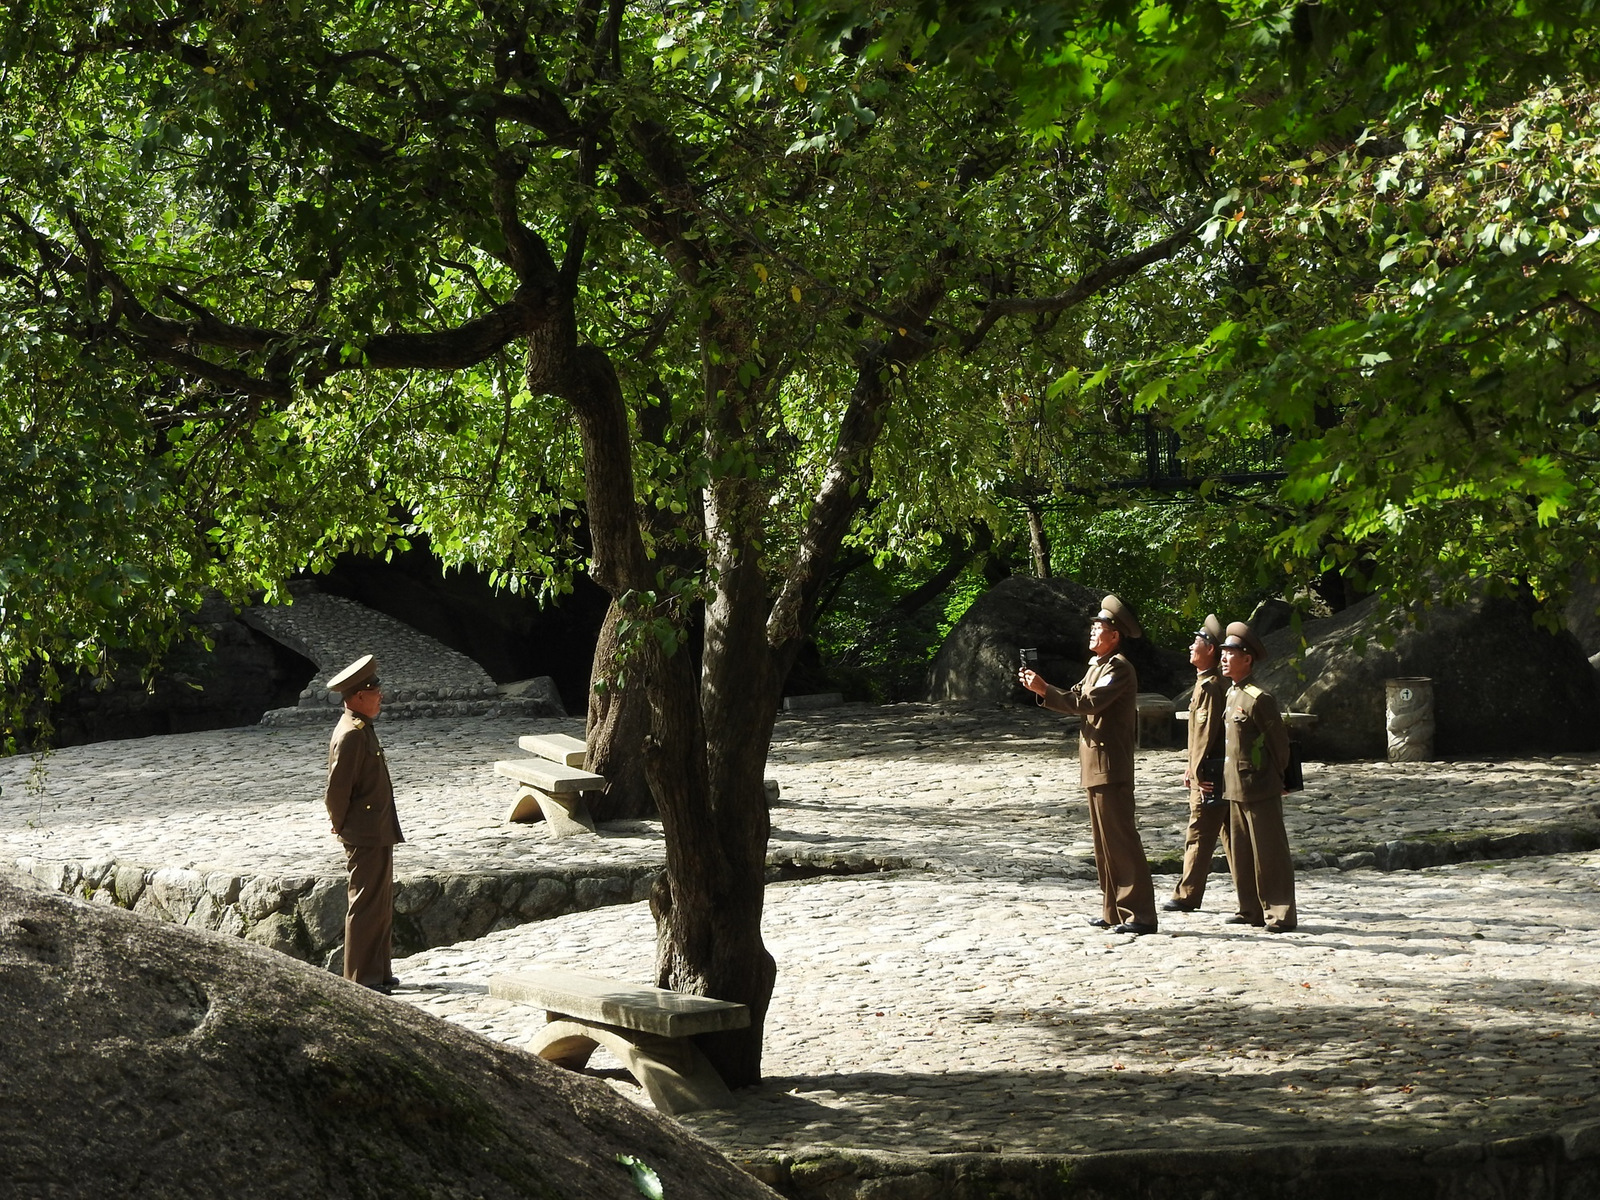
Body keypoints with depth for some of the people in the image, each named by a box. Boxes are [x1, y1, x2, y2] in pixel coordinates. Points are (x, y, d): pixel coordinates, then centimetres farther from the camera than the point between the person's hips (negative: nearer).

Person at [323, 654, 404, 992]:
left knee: (381, 907, 15)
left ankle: (378, 973, 23)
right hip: (366, 837, -10)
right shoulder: (350, 735, -20)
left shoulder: (362, 729, 12)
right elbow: (336, 790, -20)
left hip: (378, 834, 10)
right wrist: (342, 827, -8)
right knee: (366, 907, -4)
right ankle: (361, 979, 1)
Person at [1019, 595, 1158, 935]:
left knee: (1120, 838, -10)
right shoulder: (1097, 666, 19)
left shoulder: (1119, 668, -13)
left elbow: (1088, 703, -24)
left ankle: (1140, 915, -9)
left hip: (1111, 767, -10)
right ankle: (1113, 911, 19)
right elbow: (1075, 700, 17)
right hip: (1096, 766, 10)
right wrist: (1041, 690, 4)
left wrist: (1043, 689, -20)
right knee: (1104, 841, 13)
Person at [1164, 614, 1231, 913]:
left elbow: (1206, 731, -19)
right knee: (1230, 835, 11)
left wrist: (1197, 770, -18)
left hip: (1209, 775, -10)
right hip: (1221, 774, 10)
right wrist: (1192, 766, 21)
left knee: (1198, 835, -5)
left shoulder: (1209, 686, -16)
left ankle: (1187, 895, -1)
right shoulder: (1216, 683, 16)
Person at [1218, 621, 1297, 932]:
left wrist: (1275, 778, 1)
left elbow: (1279, 741, -10)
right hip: (1235, 789, 9)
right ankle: (1251, 910, 22)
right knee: (1240, 852, 13)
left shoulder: (1258, 698, -15)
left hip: (1260, 790, -9)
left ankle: (1280, 914, 2)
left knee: (1269, 853, -3)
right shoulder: (1231, 695, 11)